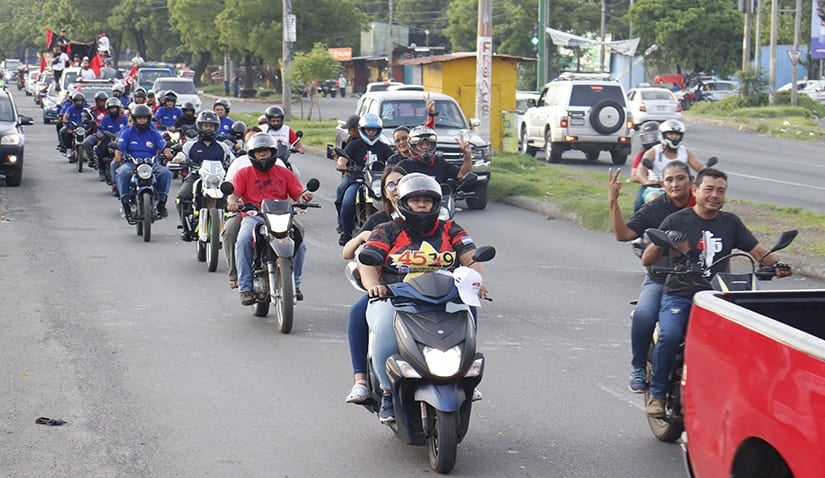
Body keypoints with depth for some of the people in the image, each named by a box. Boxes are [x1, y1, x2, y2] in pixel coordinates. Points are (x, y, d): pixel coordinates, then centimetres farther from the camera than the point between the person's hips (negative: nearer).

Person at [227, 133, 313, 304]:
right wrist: (232, 201, -25)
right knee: (243, 242, -32)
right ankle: (245, 288, -26)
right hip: (253, 217, -1)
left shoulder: (284, 173, 19)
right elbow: (233, 192, 0)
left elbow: (298, 194, 9)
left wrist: (304, 195, -16)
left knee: (299, 243, -25)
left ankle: (294, 284, -8)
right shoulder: (244, 173, 15)